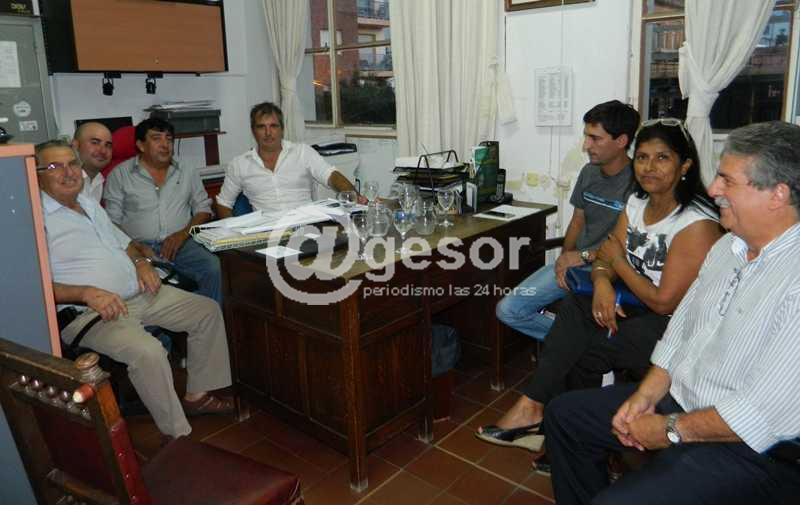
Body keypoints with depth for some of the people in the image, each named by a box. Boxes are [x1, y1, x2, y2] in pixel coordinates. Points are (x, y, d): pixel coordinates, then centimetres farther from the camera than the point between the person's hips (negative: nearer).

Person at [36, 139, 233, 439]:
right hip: (89, 312, -9)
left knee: (208, 311, 6)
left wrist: (140, 261, 5)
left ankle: (197, 395, 14)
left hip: (140, 294, 9)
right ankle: (178, 436, -15)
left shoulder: (89, 204, 17)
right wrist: (87, 293, -30)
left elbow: (121, 241, 27)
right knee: (148, 351, -34)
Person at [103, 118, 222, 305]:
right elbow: (112, 221, 4)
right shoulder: (120, 175, 9)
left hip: (181, 244, 2)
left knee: (212, 267, -28)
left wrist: (183, 233, -5)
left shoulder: (187, 173, 17)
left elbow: (203, 208, 14)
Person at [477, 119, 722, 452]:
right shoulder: (637, 203, 5)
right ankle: (534, 407, -15)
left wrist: (619, 261, -9)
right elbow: (607, 259, 3)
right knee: (573, 307, -19)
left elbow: (664, 302, -21)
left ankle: (533, 407, 1)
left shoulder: (697, 224, -20)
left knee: (581, 352, -21)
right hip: (637, 308, 7)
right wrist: (602, 282, -21)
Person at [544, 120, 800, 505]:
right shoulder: (728, 245, 5)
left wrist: (671, 429, -16)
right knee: (564, 414, 12)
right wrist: (646, 395, -1)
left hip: (751, 446, -9)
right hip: (678, 398, 9)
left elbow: (766, 412, -27)